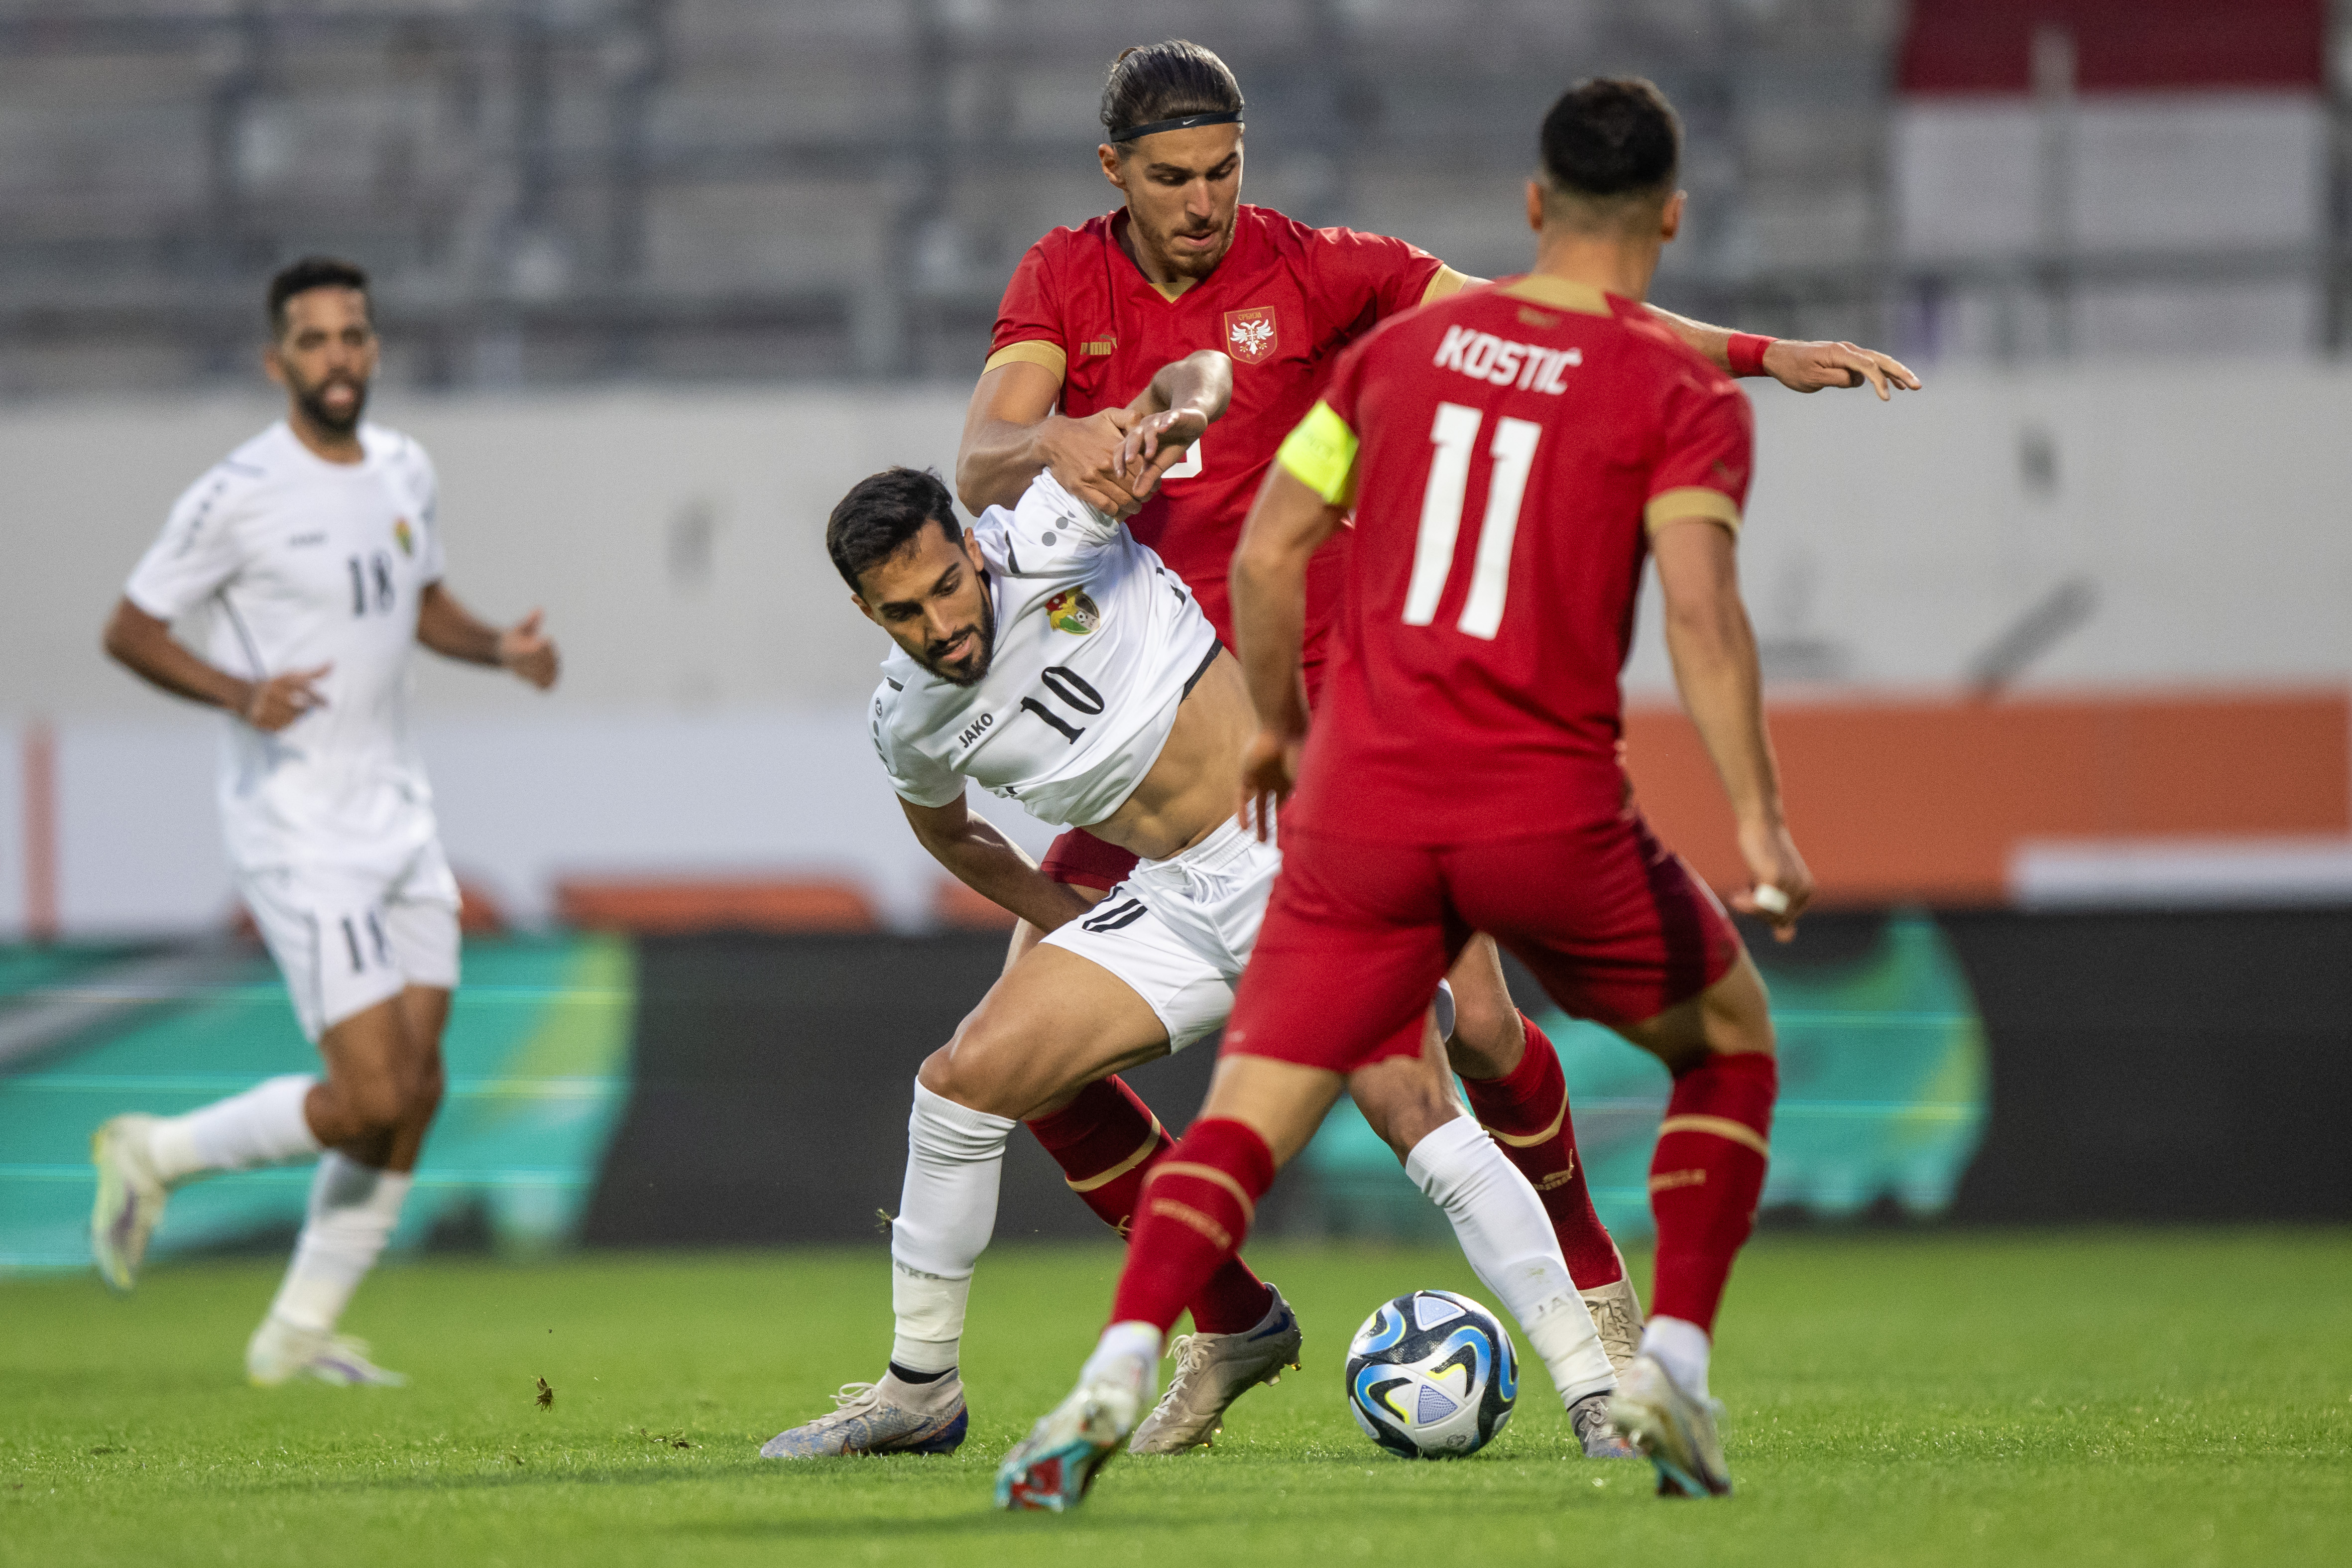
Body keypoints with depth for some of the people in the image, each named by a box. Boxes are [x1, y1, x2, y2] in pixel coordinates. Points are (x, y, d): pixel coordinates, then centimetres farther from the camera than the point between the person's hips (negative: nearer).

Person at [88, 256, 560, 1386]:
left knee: (417, 1090, 3)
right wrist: (240, 693, -23)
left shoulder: (402, 471, 8)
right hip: (296, 826, -7)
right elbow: (129, 629, -8)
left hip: (397, 815, 7)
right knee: (370, 1098, -13)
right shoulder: (240, 494, -13)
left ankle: (299, 1333, 15)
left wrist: (501, 648, 4)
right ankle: (156, 1156, 11)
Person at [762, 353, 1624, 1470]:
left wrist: (1187, 400, -35)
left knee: (1408, 1108, -22)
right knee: (967, 1076, -6)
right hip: (1177, 905, 5)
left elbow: (1202, 372, -12)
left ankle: (1594, 1389, -19)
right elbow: (945, 828, 24)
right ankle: (919, 1390, 11)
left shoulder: (1044, 540, -15)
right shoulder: (909, 721, -1)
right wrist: (1065, 925, 17)